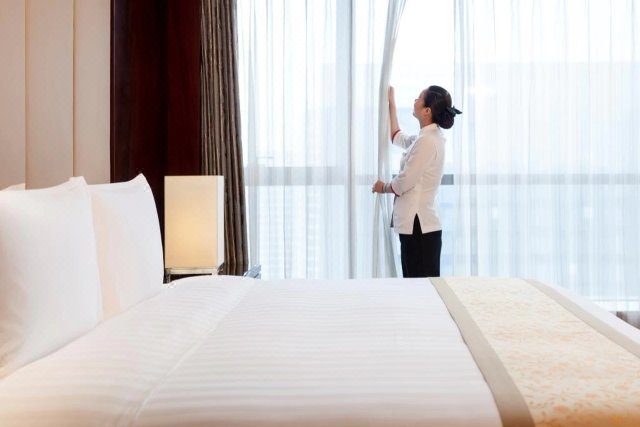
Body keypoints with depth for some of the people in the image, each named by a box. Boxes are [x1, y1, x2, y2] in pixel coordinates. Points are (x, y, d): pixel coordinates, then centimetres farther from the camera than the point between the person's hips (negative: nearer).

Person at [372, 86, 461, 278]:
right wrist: (391, 103, 37)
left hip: (419, 225, -10)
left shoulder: (426, 141, -18)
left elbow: (403, 183, -16)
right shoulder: (428, 137, 13)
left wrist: (383, 187, 4)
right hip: (419, 223, 10)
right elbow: (398, 138, 33)